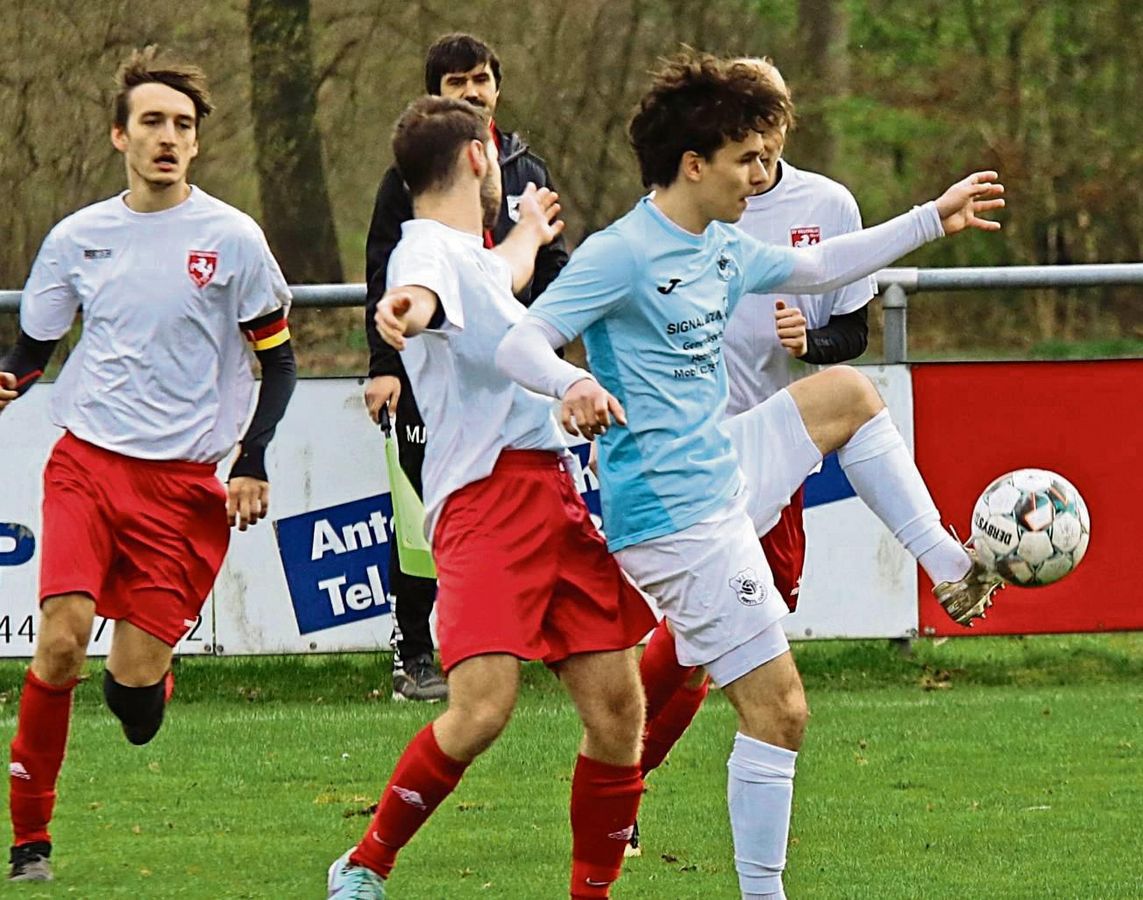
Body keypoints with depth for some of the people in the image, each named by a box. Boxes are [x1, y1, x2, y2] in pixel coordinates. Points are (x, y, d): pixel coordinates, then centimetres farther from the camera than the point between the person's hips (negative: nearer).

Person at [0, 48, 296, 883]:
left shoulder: (231, 239, -1)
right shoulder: (79, 237, 6)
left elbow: (277, 359, 6)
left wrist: (254, 464, -4)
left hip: (185, 483, -1)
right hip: (86, 462, 1)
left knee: (134, 677, -7)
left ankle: (154, 668, 33)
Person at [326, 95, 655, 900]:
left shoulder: (471, 255, 25)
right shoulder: (429, 251, -6)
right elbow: (425, 293, -32)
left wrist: (529, 232, 72)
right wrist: (408, 311, -56)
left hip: (558, 493, 9)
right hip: (486, 494, -9)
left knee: (617, 707, 0)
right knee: (482, 706, -19)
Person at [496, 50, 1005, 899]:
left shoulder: (722, 249, 9)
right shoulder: (623, 255, -18)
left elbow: (819, 267, 27)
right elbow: (519, 344, -25)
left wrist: (934, 218, 29)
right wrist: (572, 384, -47)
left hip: (724, 472, 9)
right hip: (678, 518, -9)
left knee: (847, 392, 19)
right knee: (779, 709, -7)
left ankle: (950, 568, 20)